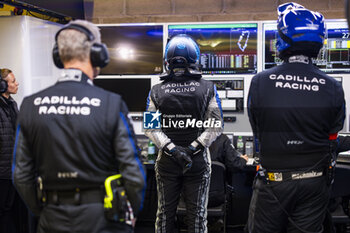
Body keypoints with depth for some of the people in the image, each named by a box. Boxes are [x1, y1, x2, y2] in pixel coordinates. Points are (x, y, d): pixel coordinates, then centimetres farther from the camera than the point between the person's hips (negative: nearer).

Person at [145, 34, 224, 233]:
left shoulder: (156, 91, -1)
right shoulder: (208, 89, -4)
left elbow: (151, 127, -7)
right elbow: (215, 126, -9)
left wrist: (172, 149, -12)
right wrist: (193, 148, -12)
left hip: (166, 162, 1)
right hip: (198, 162, -1)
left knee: (165, 212, 13)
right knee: (197, 214, 9)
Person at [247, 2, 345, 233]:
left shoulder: (260, 82, -13)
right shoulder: (332, 88, -9)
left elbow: (258, 132, -1)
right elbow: (332, 139, 0)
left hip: (272, 181, -1)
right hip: (314, 184, 1)